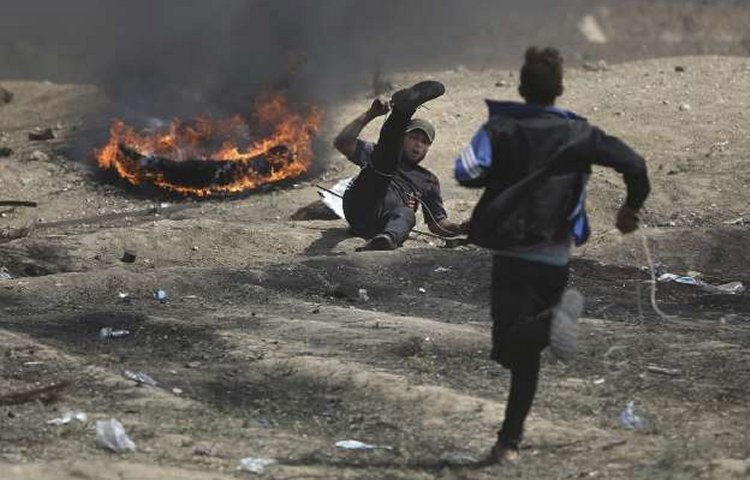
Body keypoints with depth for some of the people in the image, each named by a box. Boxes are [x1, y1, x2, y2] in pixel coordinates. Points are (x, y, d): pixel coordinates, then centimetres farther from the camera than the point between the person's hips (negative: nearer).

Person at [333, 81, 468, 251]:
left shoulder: (428, 181, 37)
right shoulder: (377, 154, 32)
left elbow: (438, 223, 29)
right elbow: (342, 143, 16)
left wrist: (460, 228, 6)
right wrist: (370, 115, 7)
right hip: (360, 209, -1)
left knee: (406, 214, -37)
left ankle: (385, 241, -73)